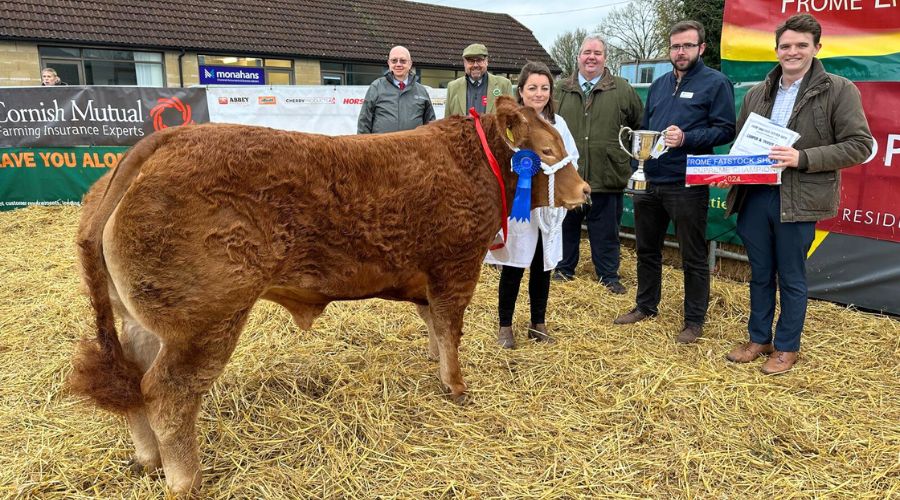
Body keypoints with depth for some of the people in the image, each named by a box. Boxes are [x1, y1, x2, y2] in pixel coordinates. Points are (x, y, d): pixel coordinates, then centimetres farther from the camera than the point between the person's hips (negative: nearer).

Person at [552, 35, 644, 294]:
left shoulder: (622, 90, 4)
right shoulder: (561, 90, 8)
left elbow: (640, 126, 10)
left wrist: (627, 155, 5)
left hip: (606, 177, -1)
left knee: (606, 231, 8)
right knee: (566, 226, 12)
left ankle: (608, 275, 21)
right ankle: (563, 269, 28)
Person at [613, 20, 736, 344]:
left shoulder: (715, 83, -3)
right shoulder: (659, 85, 17)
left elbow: (726, 130, -9)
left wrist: (686, 139, -21)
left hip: (687, 185, -6)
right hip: (650, 183, 7)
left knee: (693, 257, 4)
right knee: (647, 249, 16)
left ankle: (694, 320, 16)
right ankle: (646, 306, 33)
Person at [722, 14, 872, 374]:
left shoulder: (839, 90, -3)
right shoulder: (756, 95, 11)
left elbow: (860, 145, -7)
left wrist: (803, 158, -19)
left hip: (798, 200, -4)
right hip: (754, 196, 4)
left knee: (791, 278, 7)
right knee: (760, 275, 14)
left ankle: (787, 348, 24)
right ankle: (759, 339, 30)